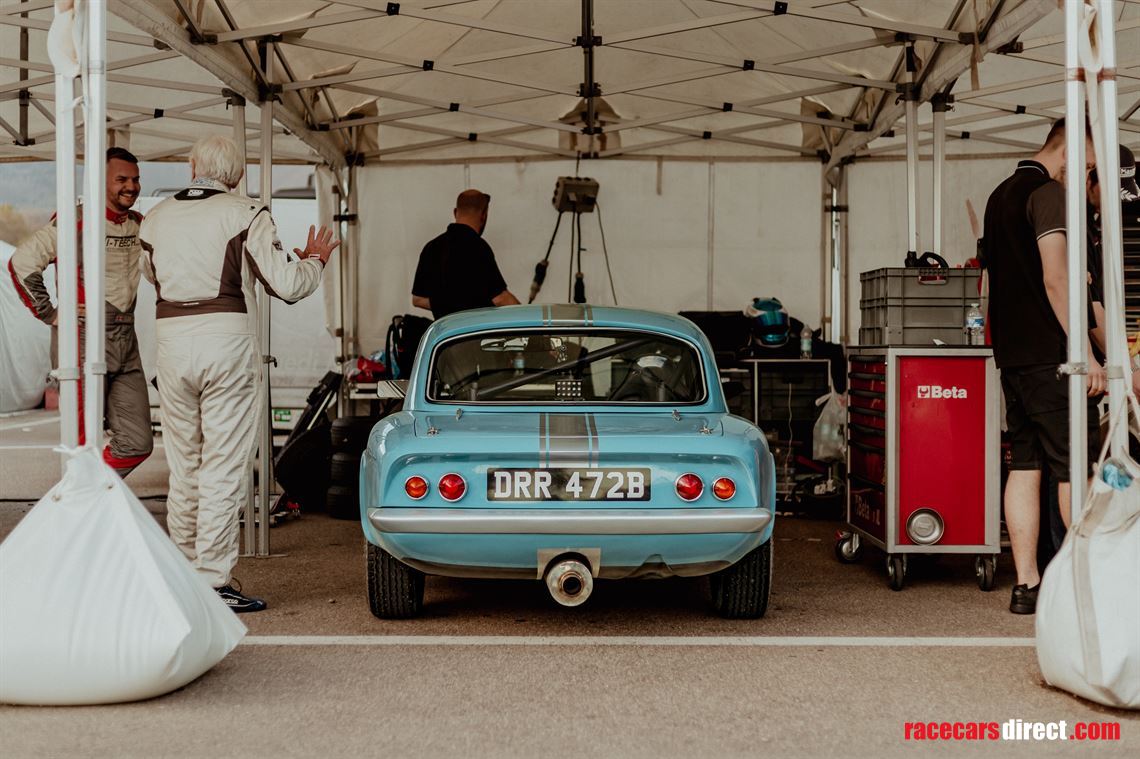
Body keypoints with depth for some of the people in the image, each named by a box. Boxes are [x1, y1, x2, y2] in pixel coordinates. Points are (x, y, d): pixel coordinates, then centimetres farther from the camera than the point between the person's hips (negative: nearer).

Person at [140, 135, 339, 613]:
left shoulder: (156, 219, 10)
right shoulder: (246, 214, -3)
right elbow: (287, 285, -4)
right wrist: (315, 260, 16)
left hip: (172, 340, 5)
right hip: (227, 340, -4)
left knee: (183, 468, 15)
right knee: (224, 467, -1)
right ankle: (212, 582, -2)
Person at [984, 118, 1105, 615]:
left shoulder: (1000, 195, 19)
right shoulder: (1048, 192, -10)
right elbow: (1055, 278, -19)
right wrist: (1085, 352, -19)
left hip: (1011, 352, 9)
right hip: (1049, 353, -9)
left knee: (1024, 466, 7)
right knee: (1077, 470, -4)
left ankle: (1026, 586, 6)